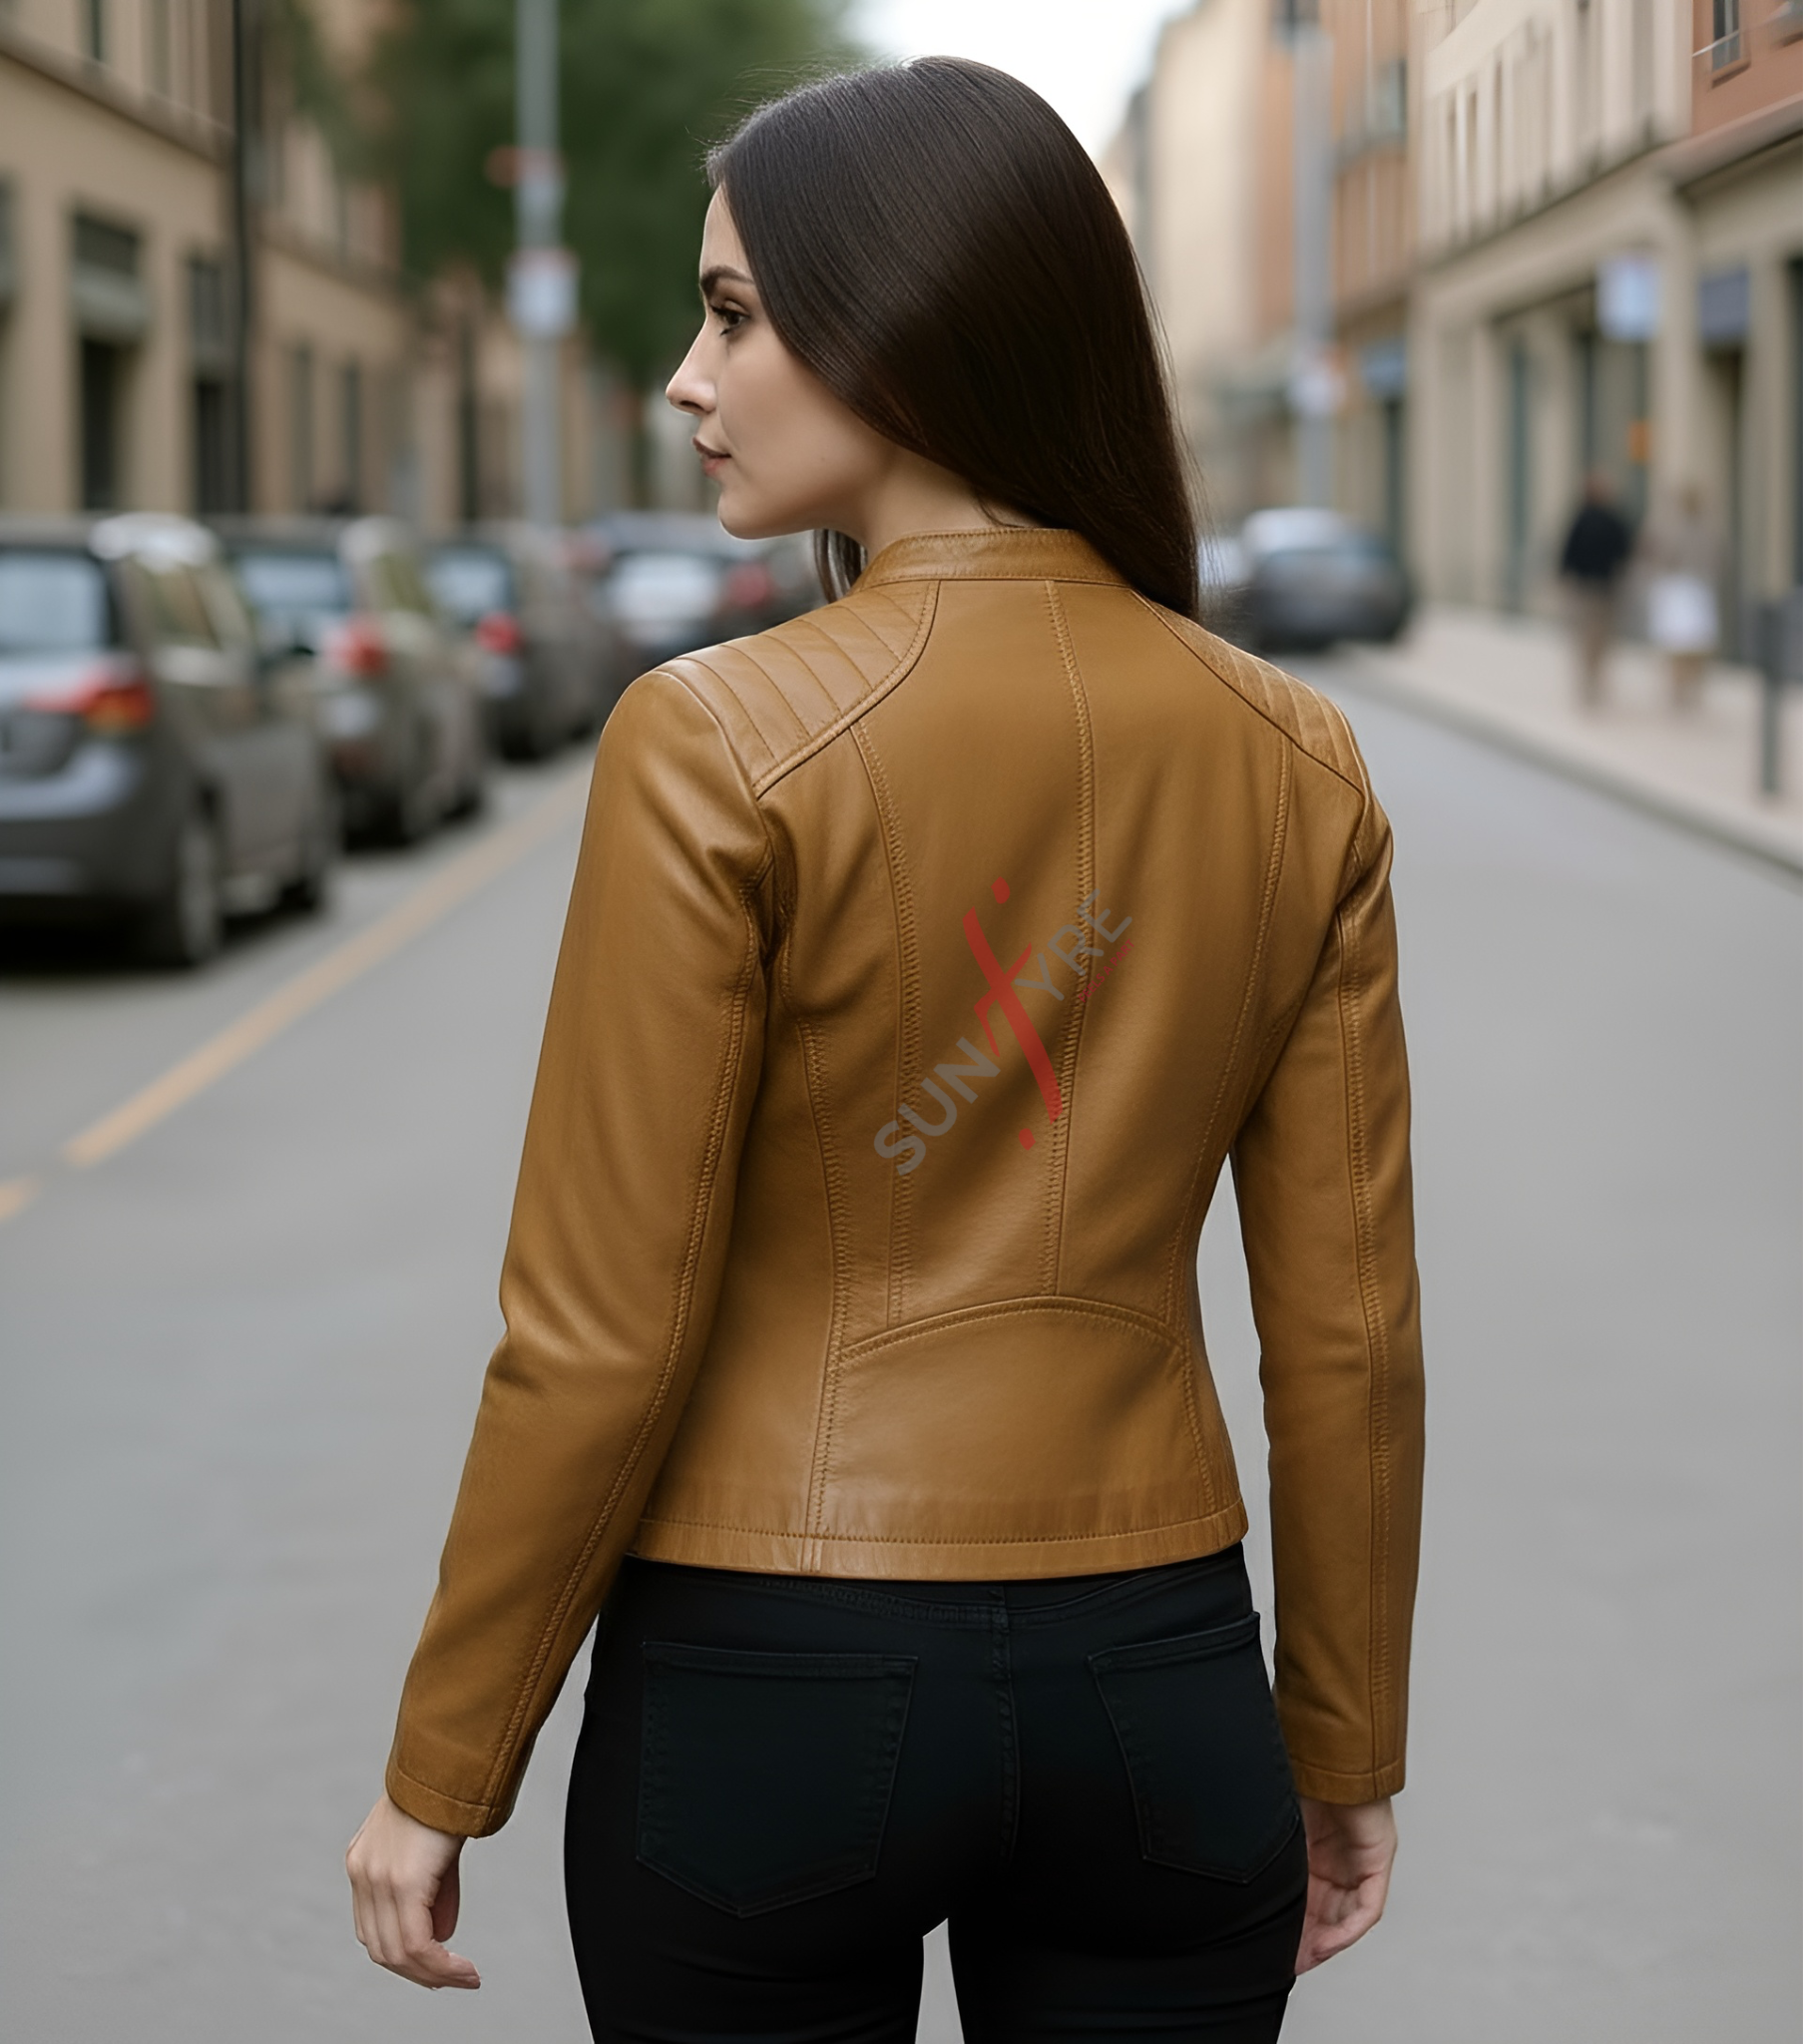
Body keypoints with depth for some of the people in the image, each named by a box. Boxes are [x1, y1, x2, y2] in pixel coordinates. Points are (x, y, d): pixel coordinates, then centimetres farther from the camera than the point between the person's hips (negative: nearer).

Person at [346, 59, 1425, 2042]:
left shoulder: (718, 746, -15)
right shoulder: (1291, 760, -2)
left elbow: (599, 1335, -13)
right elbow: (1347, 1322, 2)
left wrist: (442, 1770, -2)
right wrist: (1345, 1745, 14)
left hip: (765, 1698, -3)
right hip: (1158, 1691, 4)